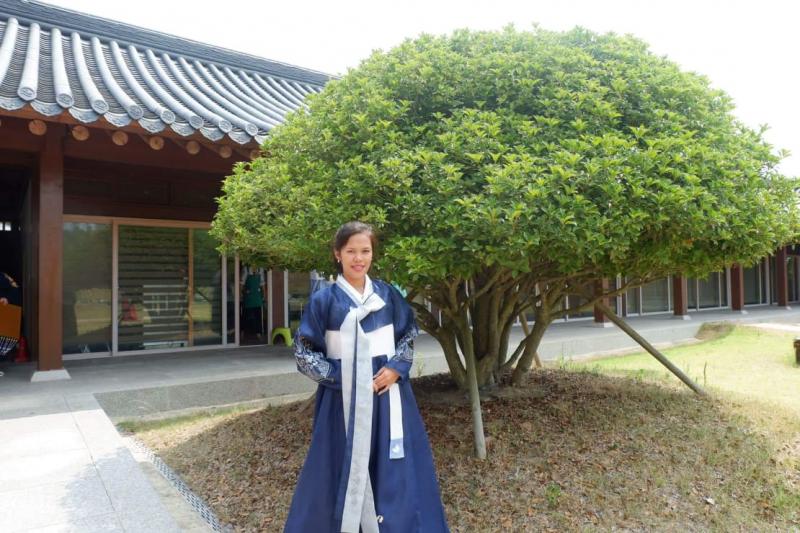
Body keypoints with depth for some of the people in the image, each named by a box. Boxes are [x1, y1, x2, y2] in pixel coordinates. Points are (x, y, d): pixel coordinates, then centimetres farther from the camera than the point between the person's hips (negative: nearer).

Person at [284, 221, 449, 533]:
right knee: (344, 467, 6)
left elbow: (408, 336, 10)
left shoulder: (388, 294, 3)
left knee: (394, 467, 10)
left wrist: (396, 368, -7)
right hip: (344, 395, -2)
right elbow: (303, 352, -2)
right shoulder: (324, 300, -4)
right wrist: (339, 377, -12)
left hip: (388, 391, 2)